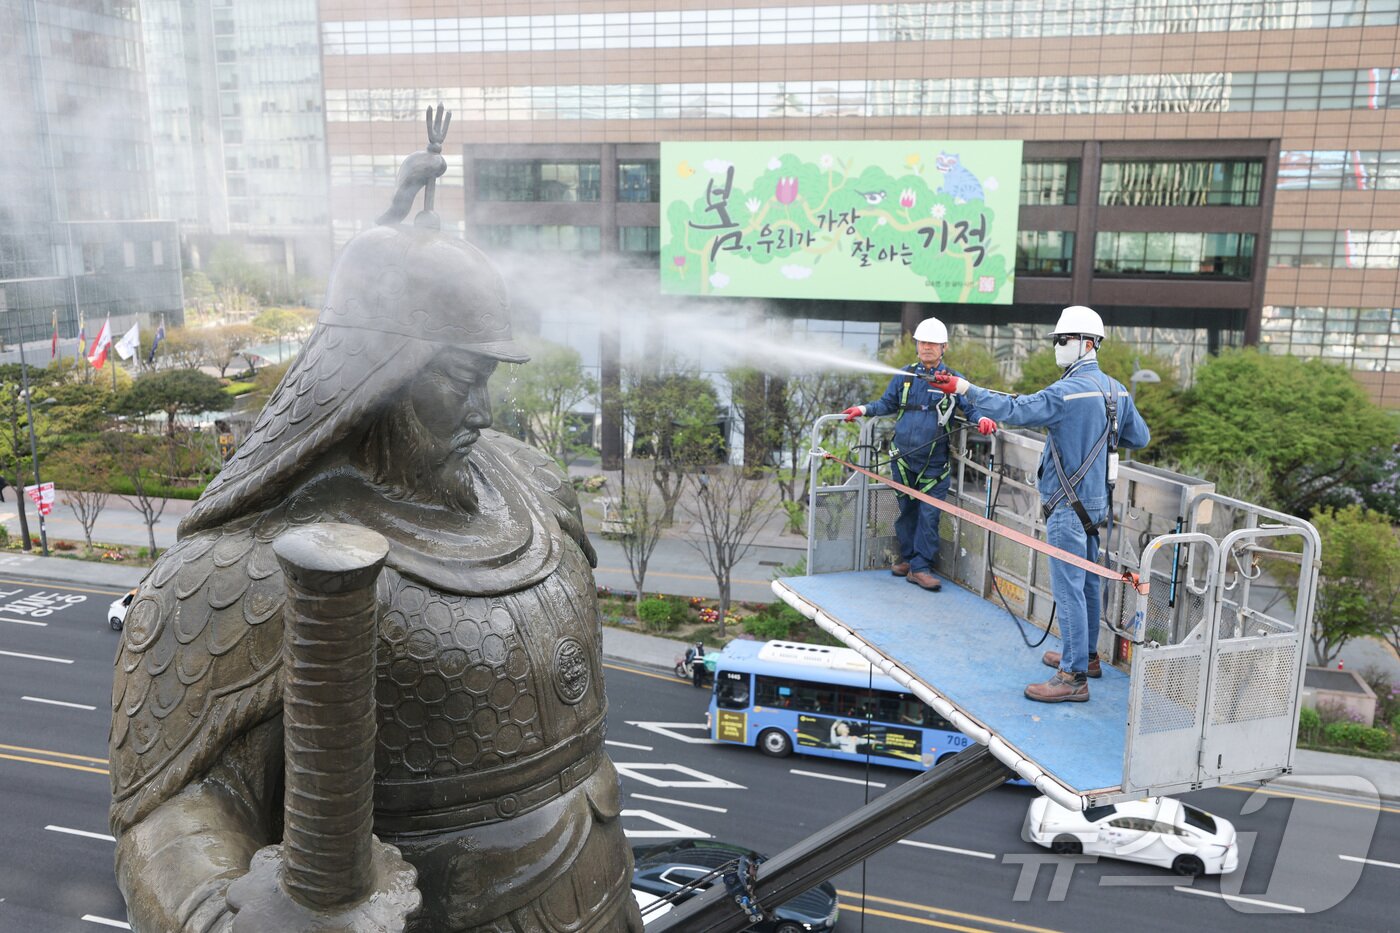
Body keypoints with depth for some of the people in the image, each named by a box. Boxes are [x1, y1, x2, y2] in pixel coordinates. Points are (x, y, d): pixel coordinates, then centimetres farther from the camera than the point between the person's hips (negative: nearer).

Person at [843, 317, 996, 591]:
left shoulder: (953, 380, 1)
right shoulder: (905, 375, 9)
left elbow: (970, 409, 2)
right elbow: (888, 403, 19)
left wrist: (982, 419, -18)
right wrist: (864, 409, 5)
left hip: (934, 463, -3)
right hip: (903, 457, 3)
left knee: (929, 515, -4)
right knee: (907, 511, 12)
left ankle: (920, 567, 3)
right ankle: (908, 557, 26)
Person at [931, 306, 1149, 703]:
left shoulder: (1068, 391, -19)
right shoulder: (1116, 390, 8)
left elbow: (1014, 410, -24)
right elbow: (1140, 437, 16)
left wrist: (966, 388, -18)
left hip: (1068, 503, -9)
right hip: (1096, 500, 9)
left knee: (1068, 587, -7)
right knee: (1087, 581, 20)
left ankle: (1073, 678, -4)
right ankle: (1086, 656, 34)